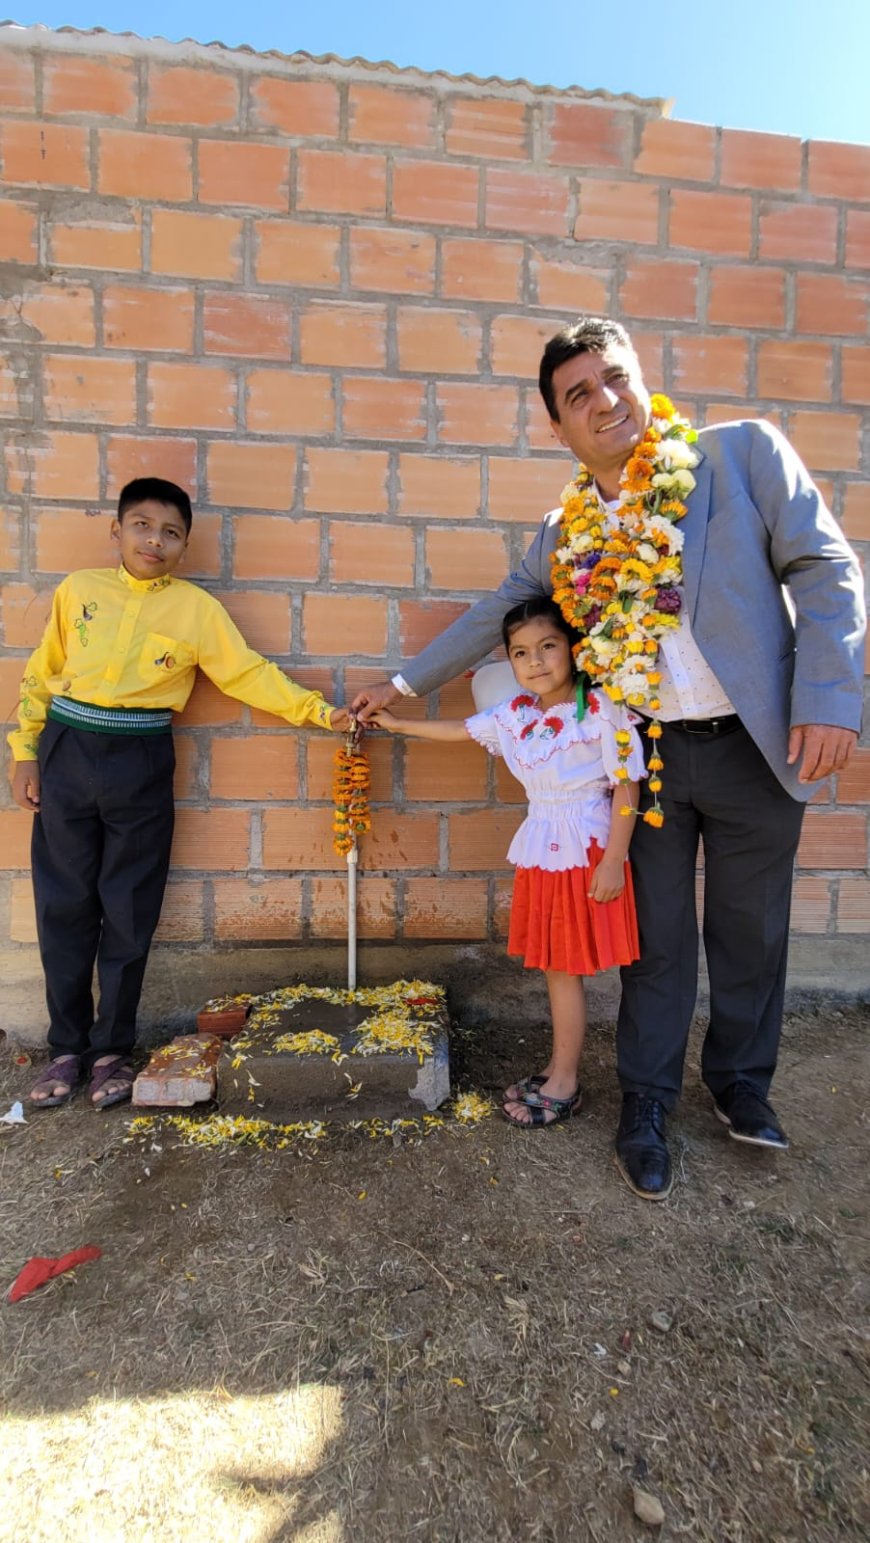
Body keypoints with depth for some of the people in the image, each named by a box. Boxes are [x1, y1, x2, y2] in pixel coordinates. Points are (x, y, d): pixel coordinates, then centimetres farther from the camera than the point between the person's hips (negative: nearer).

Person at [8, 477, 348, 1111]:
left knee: (129, 913, 5)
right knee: (64, 906, 8)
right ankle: (67, 1046, 24)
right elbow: (41, 674, 10)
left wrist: (320, 711, -11)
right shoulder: (77, 588, 5)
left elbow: (251, 675, -3)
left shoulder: (197, 608, 0)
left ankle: (113, 1048, 22)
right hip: (65, 753, 2)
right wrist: (26, 753, 8)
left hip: (140, 764, -1)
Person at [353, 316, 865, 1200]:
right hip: (643, 756, 1)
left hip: (756, 747, -1)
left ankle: (741, 1082, 38)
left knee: (750, 929, 14)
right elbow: (497, 614, 14)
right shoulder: (567, 530, 5)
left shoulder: (745, 454, -3)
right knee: (656, 938, 10)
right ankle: (646, 1106, 28)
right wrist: (403, 683, 15)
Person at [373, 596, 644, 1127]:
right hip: (540, 849, 7)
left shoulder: (602, 709, -14)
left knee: (565, 968, 1)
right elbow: (461, 729, 19)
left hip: (585, 851, -6)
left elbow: (627, 786, -14)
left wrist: (614, 861, -17)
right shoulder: (516, 711, 5)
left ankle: (565, 1084, 17)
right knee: (553, 965, 14)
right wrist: (399, 724, 24)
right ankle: (560, 1068, 29)